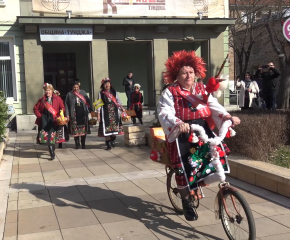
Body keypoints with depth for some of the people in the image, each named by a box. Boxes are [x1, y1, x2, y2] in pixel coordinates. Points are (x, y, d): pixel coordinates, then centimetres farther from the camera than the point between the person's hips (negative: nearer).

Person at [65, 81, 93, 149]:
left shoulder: (83, 92, 8)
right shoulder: (69, 94, 5)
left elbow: (88, 102, 6)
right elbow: (66, 105, 3)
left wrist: (91, 110, -2)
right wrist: (67, 114, -5)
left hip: (83, 113, 1)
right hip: (74, 114, -1)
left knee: (83, 128, 3)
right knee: (75, 129, 0)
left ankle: (83, 144, 15)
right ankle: (77, 144, 12)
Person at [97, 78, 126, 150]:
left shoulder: (114, 92, 10)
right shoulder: (101, 93, 3)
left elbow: (118, 101, 8)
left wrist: (121, 108, -9)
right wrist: (98, 113, -6)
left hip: (114, 112, 2)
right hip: (105, 112, -2)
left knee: (114, 127, 4)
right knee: (106, 128, -4)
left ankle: (112, 141, 22)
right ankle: (108, 144, 3)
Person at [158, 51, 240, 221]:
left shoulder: (203, 90, 13)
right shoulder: (170, 93, -2)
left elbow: (215, 106, 1)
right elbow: (165, 113, -17)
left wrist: (228, 117, -18)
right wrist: (178, 123, -37)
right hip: (182, 133, -4)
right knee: (183, 167, -12)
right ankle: (186, 201, 10)